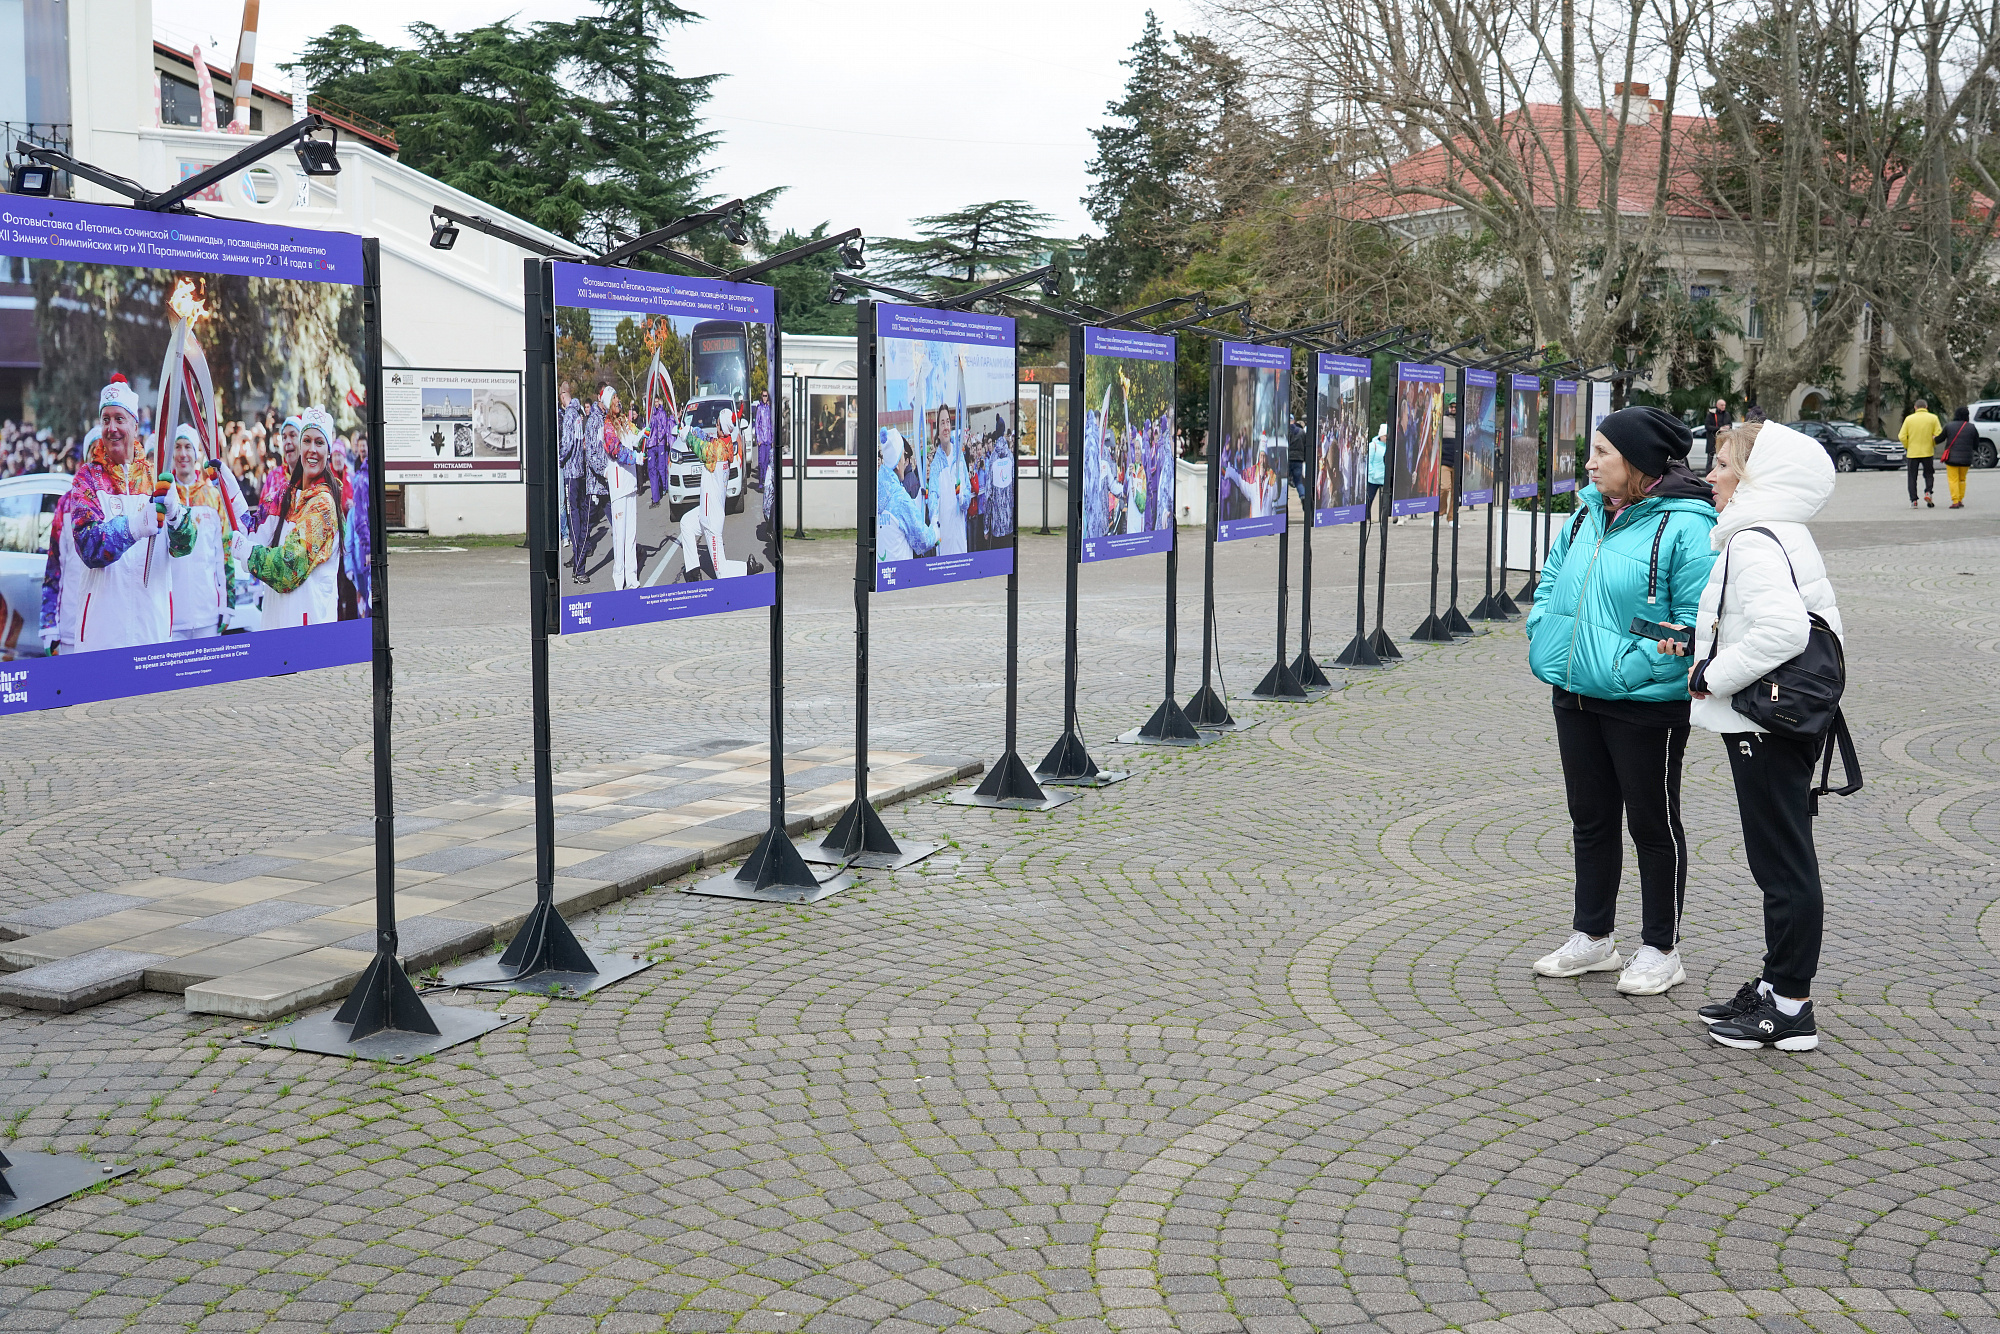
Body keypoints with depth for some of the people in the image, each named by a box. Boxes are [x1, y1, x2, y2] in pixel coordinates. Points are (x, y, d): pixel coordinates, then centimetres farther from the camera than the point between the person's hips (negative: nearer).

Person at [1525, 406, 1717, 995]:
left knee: (1654, 826, 6)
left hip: (1645, 705, -7)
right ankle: (1592, 937, 30)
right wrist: (1544, 638, 7)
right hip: (1575, 697, 7)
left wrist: (1635, 666, -22)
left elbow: (1695, 619, -19)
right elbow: (1551, 577, 21)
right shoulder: (1589, 513, 7)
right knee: (1590, 820, 17)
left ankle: (1661, 949, 19)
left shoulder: (1684, 526, -16)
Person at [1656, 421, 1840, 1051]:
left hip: (1767, 726, -11)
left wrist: (1713, 675, -18)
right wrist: (1701, 647, 11)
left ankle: (1789, 1007, 4)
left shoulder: (1756, 541, -18)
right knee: (1782, 862, 17)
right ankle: (1777, 986, 27)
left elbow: (1781, 630, -31)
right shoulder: (1781, 534, 15)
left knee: (1783, 864, -3)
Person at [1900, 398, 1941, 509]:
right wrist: (1933, 444, 9)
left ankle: (1913, 500, 3)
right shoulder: (1933, 418, -2)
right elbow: (1938, 435, -7)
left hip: (1912, 453, 0)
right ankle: (1928, 492, -4)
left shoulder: (1909, 419, -1)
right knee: (1928, 475, 17)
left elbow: (1902, 436, -5)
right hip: (1928, 452, 0)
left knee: (1912, 477, 7)